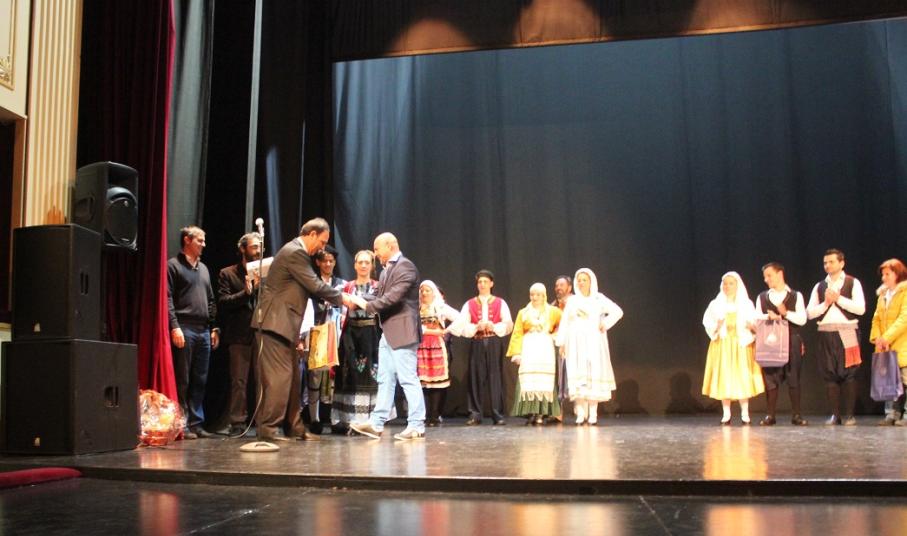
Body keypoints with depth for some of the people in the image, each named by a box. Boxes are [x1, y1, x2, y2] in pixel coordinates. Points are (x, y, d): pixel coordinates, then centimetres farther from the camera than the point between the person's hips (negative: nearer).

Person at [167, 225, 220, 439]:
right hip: (184, 330, -7)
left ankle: (196, 423, 13)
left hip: (204, 331, 7)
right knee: (182, 381, -3)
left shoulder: (203, 268, 21)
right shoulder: (173, 265, -1)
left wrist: (214, 328, 15)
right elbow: (168, 299, -9)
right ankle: (182, 425, 0)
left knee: (200, 381, 8)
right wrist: (175, 327, -17)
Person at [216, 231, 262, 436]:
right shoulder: (227, 274, 7)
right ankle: (237, 422, 3)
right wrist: (246, 292, -14)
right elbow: (223, 302, -3)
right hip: (240, 336, -3)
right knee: (239, 381, -2)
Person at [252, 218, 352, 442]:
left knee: (292, 377, 12)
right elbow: (315, 286, -18)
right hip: (275, 323, -11)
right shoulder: (295, 252, -13)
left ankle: (293, 426, 17)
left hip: (284, 325, 11)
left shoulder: (297, 252, 20)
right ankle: (268, 428, -6)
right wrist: (342, 298, -6)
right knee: (279, 376, -10)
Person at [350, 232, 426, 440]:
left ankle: (416, 426, 2)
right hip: (388, 332, 10)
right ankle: (376, 423, 16)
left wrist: (367, 305, -14)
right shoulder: (387, 269, 16)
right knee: (385, 379, 11)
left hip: (402, 331, -9)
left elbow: (394, 297, -21)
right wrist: (360, 300, -1)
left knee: (408, 378, -5)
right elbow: (382, 297, 14)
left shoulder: (405, 266, -12)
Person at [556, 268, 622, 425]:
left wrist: (604, 325, -7)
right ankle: (580, 414, -7)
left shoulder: (599, 298, 6)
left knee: (594, 373, -6)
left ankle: (593, 414, -4)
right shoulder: (572, 300, 12)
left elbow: (617, 312, -1)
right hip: (576, 342, 2)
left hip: (593, 342, -1)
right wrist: (561, 343, 4)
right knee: (577, 375, -7)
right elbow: (564, 322, 10)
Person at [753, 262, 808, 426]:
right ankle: (770, 415, 4)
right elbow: (757, 318, 2)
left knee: (794, 378, 0)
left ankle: (796, 415, 5)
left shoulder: (796, 296, 6)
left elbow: (802, 319, -4)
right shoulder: (762, 297, 12)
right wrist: (769, 316, -17)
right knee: (770, 378, 0)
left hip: (792, 340, -1)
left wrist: (785, 313, -16)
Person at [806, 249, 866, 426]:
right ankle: (834, 414, 8)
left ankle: (849, 415, 3)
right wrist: (826, 303, -7)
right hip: (825, 333, 3)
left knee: (849, 374, -4)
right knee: (830, 375, 3)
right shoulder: (819, 286, 13)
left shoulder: (853, 283, 3)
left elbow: (860, 308, -9)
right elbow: (810, 313, 7)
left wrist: (839, 298, -11)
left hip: (847, 333, -3)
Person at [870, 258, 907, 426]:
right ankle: (892, 414, 7)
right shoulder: (883, 294, 19)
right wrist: (877, 338, -3)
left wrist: (887, 337, -18)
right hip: (885, 348, 6)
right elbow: (877, 318, 14)